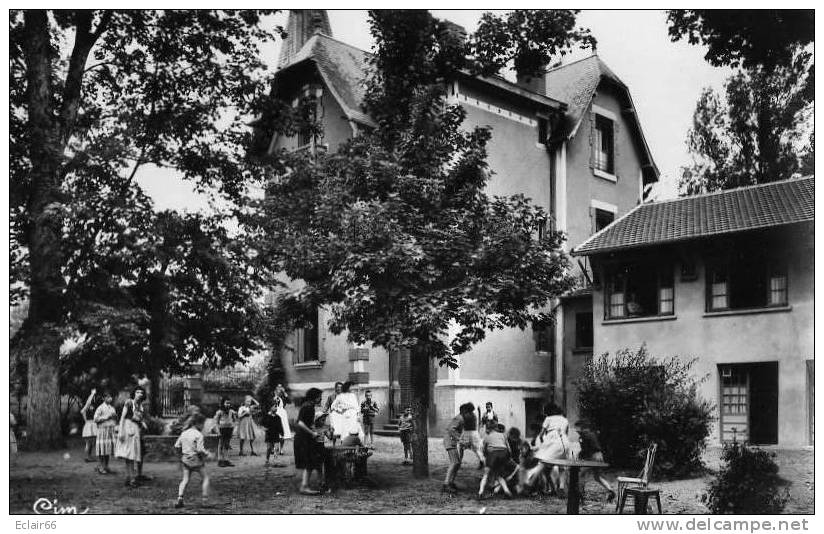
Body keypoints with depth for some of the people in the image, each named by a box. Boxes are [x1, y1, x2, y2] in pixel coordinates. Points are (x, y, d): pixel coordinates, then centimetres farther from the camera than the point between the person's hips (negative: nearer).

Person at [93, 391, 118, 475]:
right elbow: (95, 419, -10)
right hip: (103, 430, -6)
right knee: (102, 449, -6)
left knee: (108, 449, 5)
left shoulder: (112, 408, 17)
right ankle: (100, 467, -1)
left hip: (111, 430, 6)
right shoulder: (100, 408, -3)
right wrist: (106, 417, -14)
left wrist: (115, 416, 3)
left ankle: (106, 466, 12)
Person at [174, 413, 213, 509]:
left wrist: (181, 456, 21)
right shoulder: (198, 435, -15)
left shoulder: (184, 433, 6)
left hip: (185, 460, 6)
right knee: (205, 477, 11)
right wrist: (207, 454, -5)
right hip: (196, 460, -5)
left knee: (185, 480, 12)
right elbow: (200, 449, -22)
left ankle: (179, 499, -3)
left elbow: (177, 446, 8)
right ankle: (205, 500, 9)